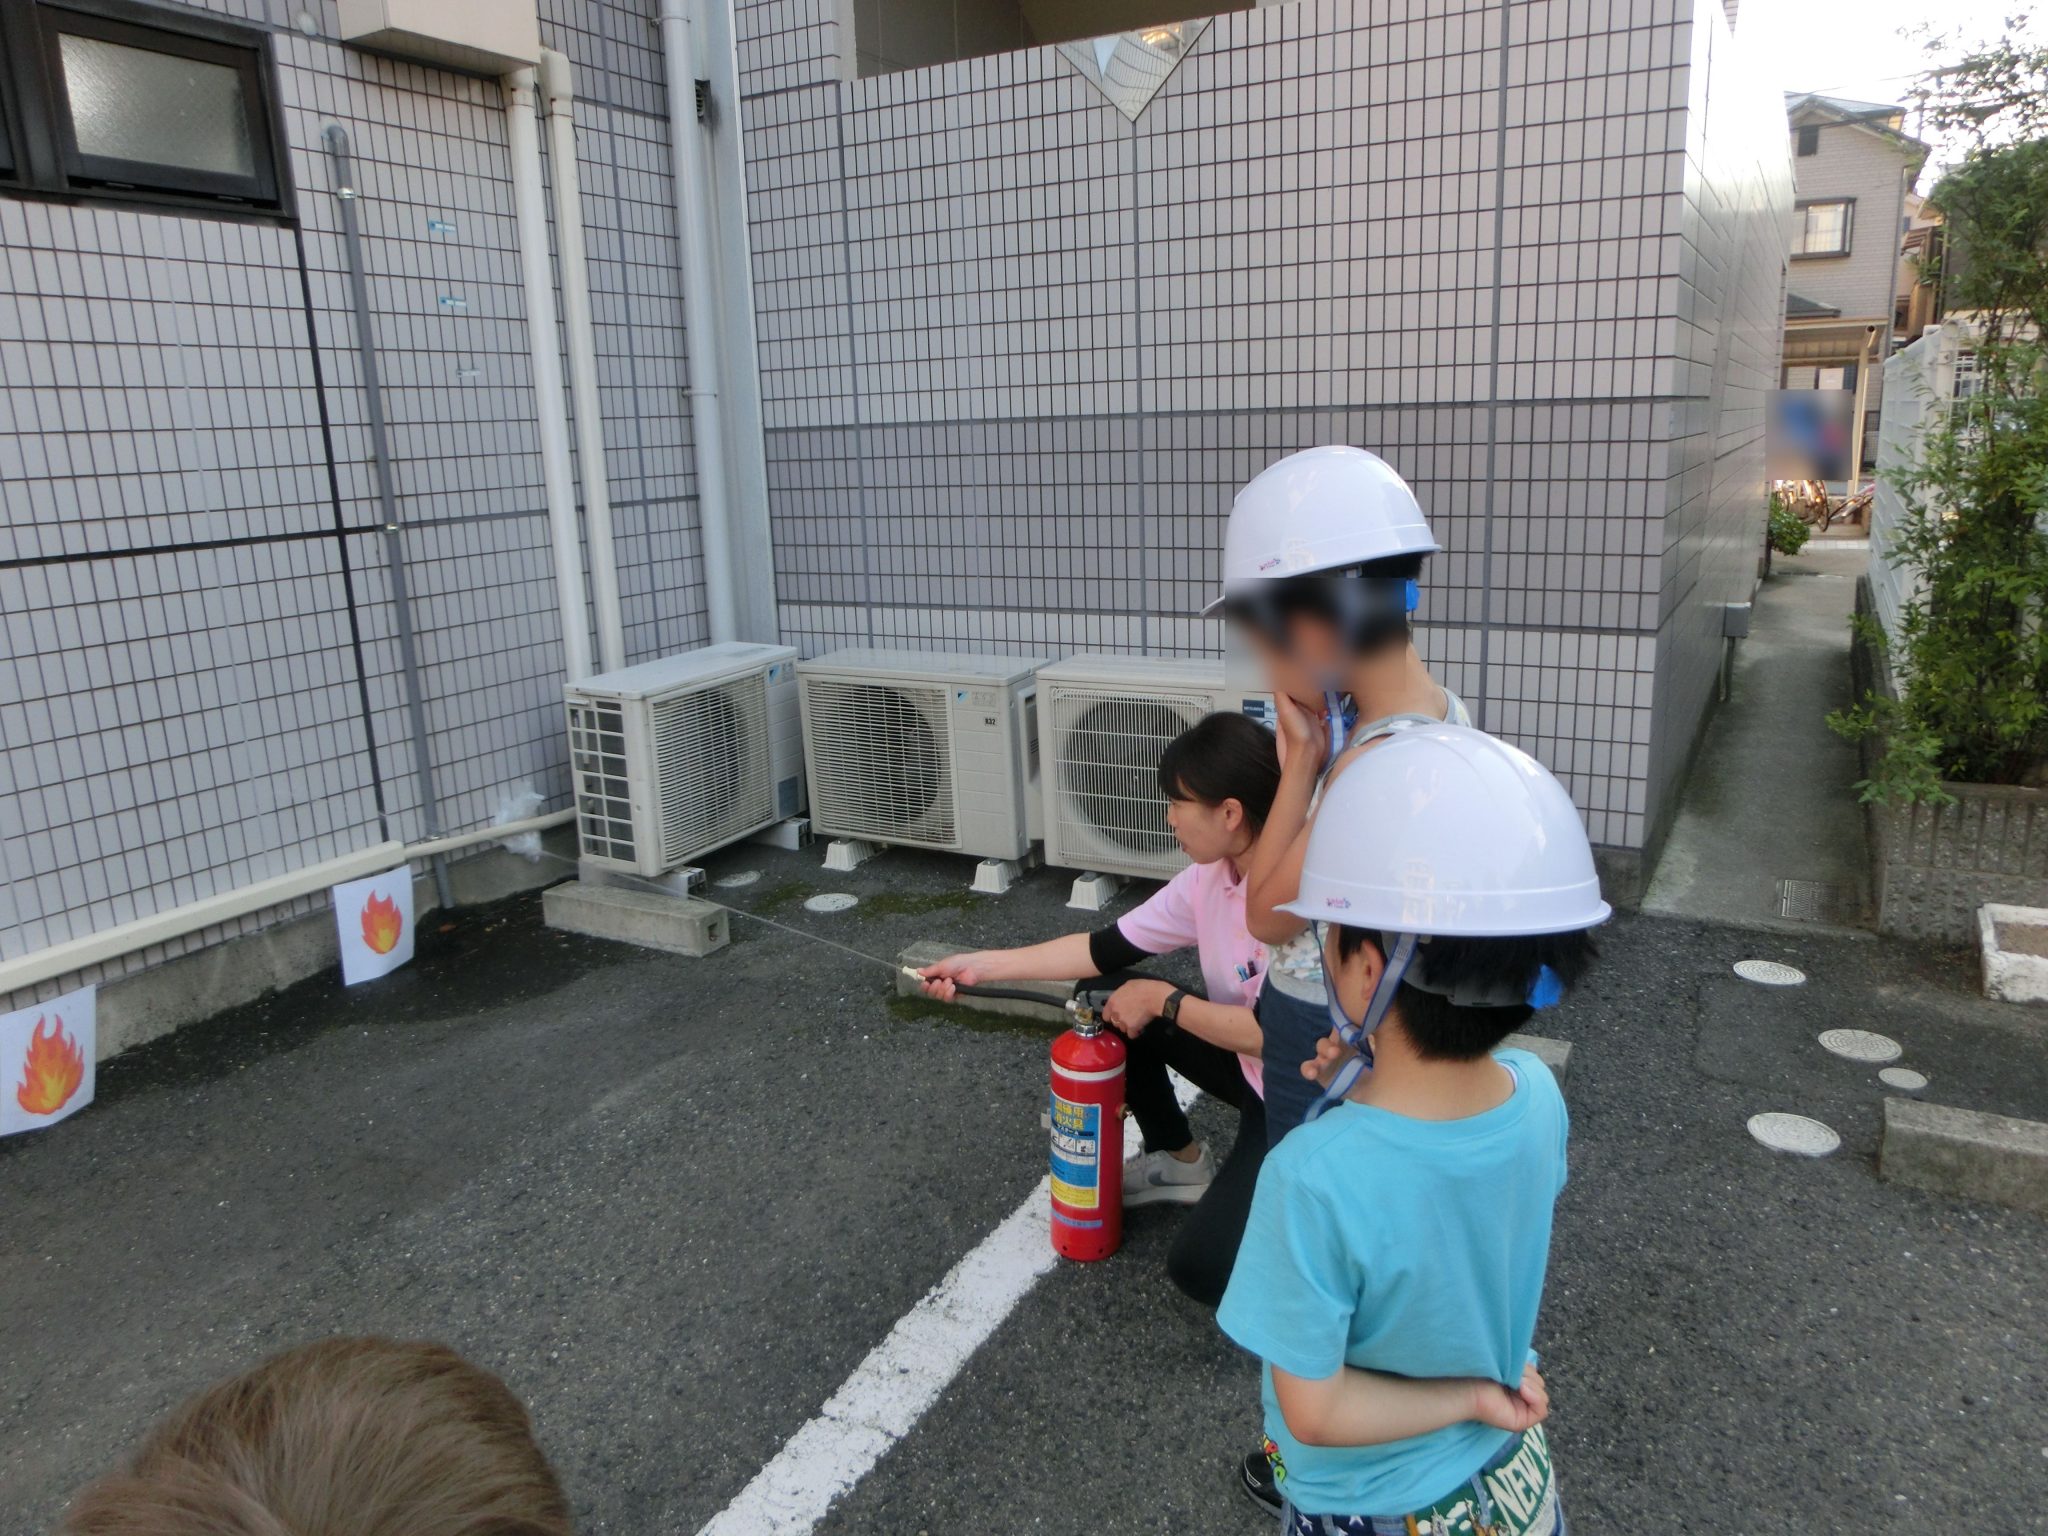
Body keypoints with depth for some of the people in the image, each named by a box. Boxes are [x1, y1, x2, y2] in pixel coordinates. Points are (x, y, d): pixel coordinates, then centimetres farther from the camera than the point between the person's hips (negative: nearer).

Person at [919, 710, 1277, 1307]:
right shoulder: (1209, 878, -6)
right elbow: (1107, 949, 0)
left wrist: (1164, 1001, -18)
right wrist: (982, 964, -1)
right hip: (1253, 1070, 8)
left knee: (1201, 1266, -17)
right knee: (1118, 1007, 2)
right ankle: (1180, 1161, 20)